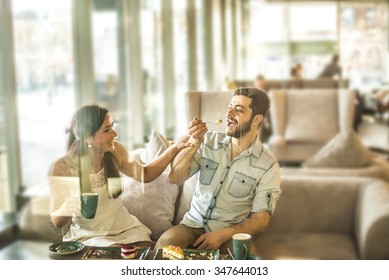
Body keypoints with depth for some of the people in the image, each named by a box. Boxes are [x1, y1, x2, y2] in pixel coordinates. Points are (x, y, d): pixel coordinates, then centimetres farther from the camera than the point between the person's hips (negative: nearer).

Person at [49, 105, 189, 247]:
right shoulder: (62, 168, -18)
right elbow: (57, 221, -10)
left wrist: (175, 148, -1)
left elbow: (145, 174, 10)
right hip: (87, 235, -4)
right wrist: (67, 209, -34)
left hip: (123, 226, 4)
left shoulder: (115, 151, -7)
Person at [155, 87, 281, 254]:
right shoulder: (209, 141, 3)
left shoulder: (267, 166, -7)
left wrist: (222, 235, -22)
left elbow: (261, 220, -7)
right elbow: (175, 178, -3)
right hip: (193, 224, 2)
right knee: (164, 244, -28)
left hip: (231, 232, -2)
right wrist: (193, 143, -18)